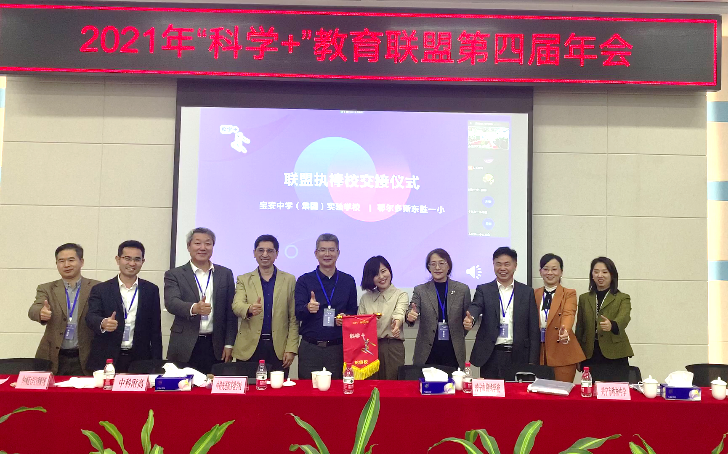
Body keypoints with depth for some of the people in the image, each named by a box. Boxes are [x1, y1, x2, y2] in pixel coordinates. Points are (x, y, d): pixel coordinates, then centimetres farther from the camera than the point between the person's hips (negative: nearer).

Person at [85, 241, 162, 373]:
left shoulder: (151, 290, 7)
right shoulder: (101, 290, 5)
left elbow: (155, 329, 7)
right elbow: (91, 317, -8)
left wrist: (156, 364, 2)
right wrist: (103, 323, -30)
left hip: (139, 360, 1)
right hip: (106, 360, -1)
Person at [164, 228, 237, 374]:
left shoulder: (225, 274, 10)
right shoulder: (174, 274, 4)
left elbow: (230, 312, 9)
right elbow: (171, 303, -12)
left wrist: (229, 344, 3)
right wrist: (194, 308, -31)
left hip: (216, 348, 1)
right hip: (185, 348, -1)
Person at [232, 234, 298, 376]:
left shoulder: (289, 280, 8)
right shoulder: (243, 280, 9)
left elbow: (293, 318, 5)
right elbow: (236, 306, -7)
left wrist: (291, 348, -2)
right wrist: (249, 309, -29)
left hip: (279, 348, 0)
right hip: (249, 348, 0)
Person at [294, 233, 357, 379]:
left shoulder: (348, 281, 9)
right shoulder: (304, 280, 4)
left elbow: (353, 312, 14)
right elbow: (298, 313, -3)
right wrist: (308, 308, -25)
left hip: (338, 348, 1)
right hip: (310, 349, -1)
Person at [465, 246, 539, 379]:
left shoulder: (527, 292, 8)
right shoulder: (484, 290, 6)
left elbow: (534, 330, 6)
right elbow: (475, 306, -14)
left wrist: (532, 362, 1)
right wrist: (470, 319, -37)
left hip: (518, 356, 1)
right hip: (491, 356, 0)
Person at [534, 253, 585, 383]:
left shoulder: (569, 294, 2)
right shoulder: (534, 294, 11)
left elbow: (569, 314, -16)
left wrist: (564, 331, -38)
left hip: (562, 354, -3)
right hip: (539, 354, 3)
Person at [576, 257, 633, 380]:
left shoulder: (622, 298, 5)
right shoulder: (584, 299, 14)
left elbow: (623, 318, -15)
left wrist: (612, 325, -38)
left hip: (615, 357, -2)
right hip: (590, 357, 2)